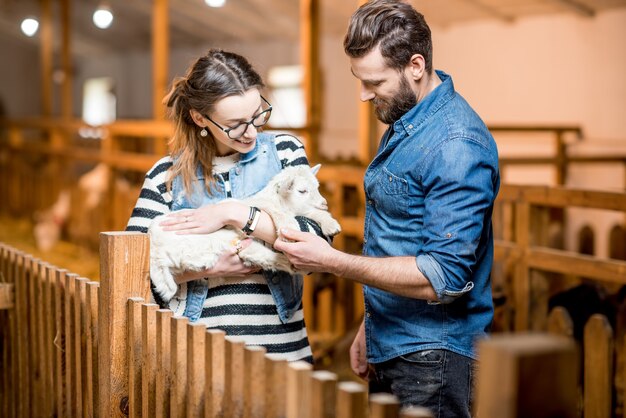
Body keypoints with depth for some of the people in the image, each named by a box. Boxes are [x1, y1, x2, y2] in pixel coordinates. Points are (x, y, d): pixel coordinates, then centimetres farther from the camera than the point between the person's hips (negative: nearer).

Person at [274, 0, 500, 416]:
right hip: (389, 350, 9)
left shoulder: (457, 144, -21)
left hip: (432, 360, -9)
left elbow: (445, 277, -25)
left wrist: (333, 262, -23)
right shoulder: (400, 123, 9)